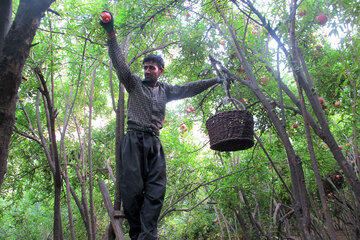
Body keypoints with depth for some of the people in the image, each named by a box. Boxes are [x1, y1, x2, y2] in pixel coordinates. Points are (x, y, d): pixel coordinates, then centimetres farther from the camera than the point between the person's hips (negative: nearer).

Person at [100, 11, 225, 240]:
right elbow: (121, 65, 1)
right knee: (132, 188, -9)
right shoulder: (135, 84, 12)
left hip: (155, 142, 3)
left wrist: (213, 81, 20)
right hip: (134, 139, -3)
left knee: (156, 191, -8)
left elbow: (188, 89, 22)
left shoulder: (165, 90, 21)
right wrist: (111, 35, -8)